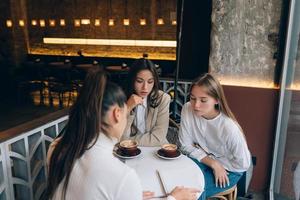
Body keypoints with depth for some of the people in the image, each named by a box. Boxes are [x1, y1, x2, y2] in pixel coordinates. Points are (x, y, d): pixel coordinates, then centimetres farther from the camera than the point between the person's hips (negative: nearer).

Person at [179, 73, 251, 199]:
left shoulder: (229, 128, -31)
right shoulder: (187, 109, -21)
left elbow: (243, 164, -17)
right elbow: (186, 146, -11)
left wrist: (213, 161, -10)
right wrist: (213, 163, -19)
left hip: (228, 169, -3)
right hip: (201, 160, 3)